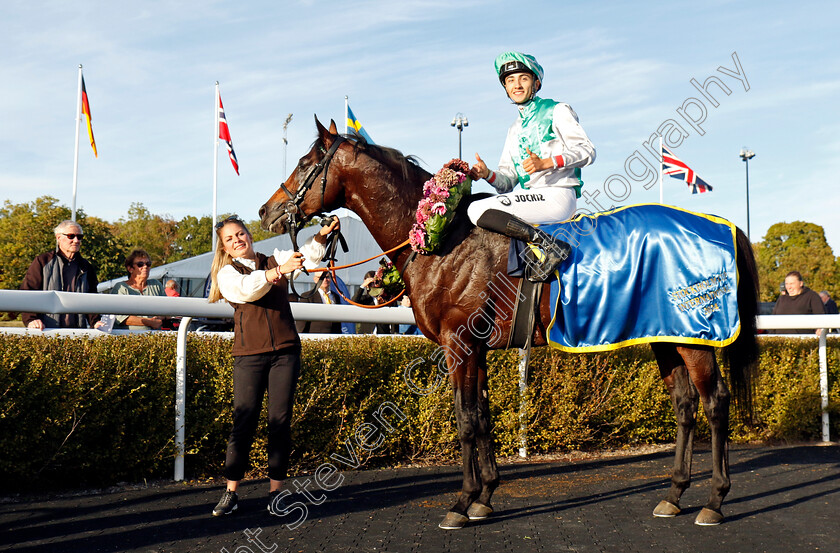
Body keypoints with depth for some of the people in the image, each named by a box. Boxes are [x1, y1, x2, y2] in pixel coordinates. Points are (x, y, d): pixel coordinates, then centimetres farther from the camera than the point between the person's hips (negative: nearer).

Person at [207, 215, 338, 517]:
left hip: (285, 350, 2)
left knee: (280, 420, 0)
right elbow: (246, 289, -15)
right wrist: (278, 271, -30)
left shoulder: (275, 259, 15)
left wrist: (321, 236, -19)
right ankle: (231, 492, 7)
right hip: (249, 354, -2)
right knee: (244, 422, -3)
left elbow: (306, 255, 0)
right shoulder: (227, 273, 7)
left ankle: (275, 491, 8)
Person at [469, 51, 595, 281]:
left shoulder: (557, 111, 4)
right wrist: (487, 174, -6)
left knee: (478, 211, -22)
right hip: (529, 196, 9)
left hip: (556, 195, -8)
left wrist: (545, 163, -20)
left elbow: (587, 150, -7)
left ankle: (550, 245, -23)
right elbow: (508, 181, 17)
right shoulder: (514, 129, 25)